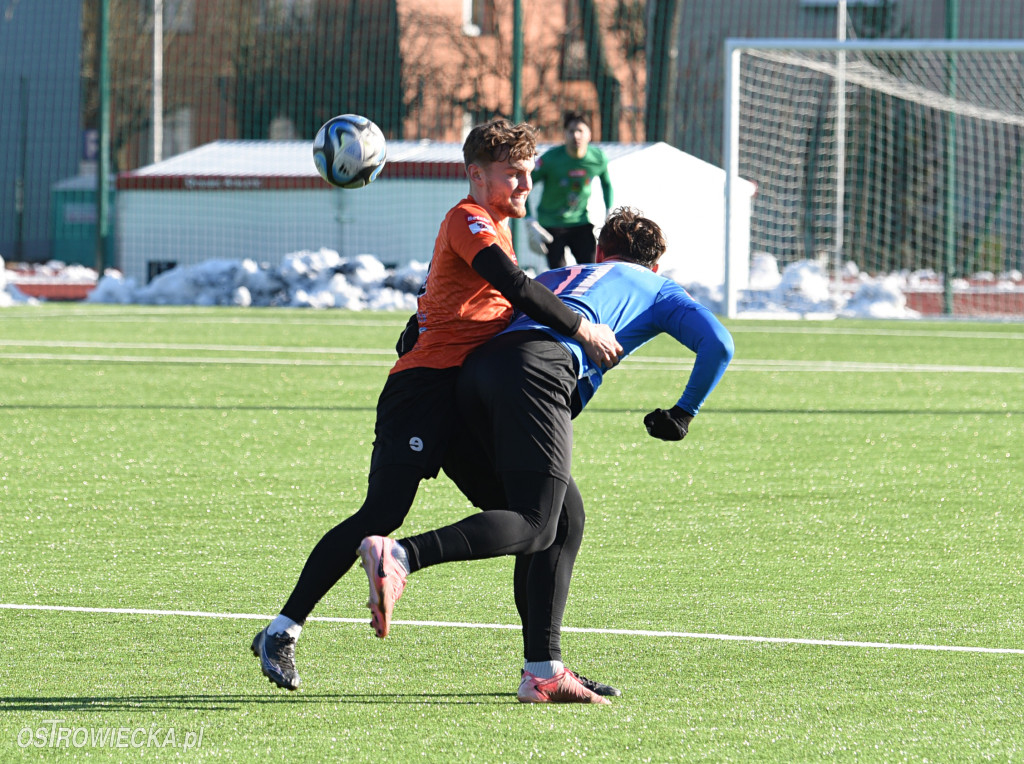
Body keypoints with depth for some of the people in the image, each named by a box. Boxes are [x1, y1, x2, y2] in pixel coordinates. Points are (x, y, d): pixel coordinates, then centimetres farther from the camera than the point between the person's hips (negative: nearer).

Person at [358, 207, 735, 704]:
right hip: (539, 366, -6)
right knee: (534, 526, -15)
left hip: (475, 368, 6)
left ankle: (543, 672, 5)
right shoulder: (656, 289, 31)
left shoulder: (558, 276, 43)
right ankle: (400, 556, -40)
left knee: (564, 523, 14)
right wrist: (683, 414, 28)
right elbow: (717, 343, 18)